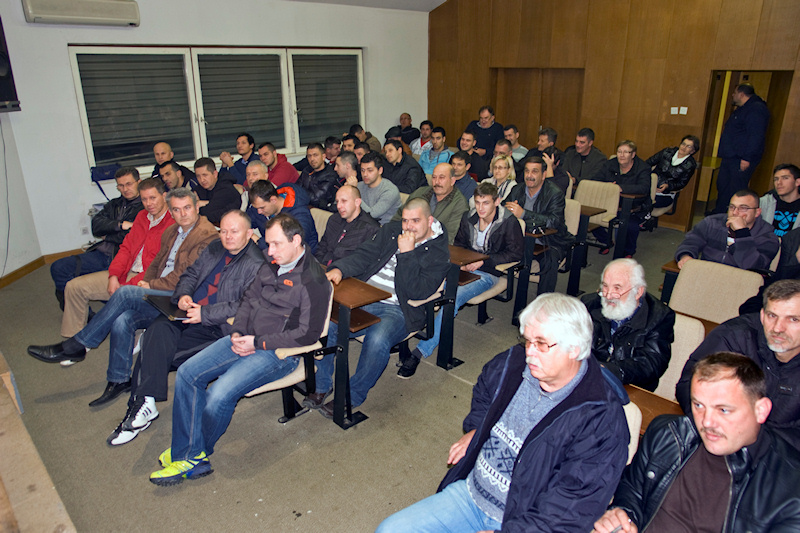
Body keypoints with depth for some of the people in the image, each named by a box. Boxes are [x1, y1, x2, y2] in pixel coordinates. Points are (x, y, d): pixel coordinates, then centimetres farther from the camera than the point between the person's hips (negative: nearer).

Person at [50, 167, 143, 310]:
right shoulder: (114, 204, 23)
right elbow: (96, 226, 10)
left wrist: (107, 236, 2)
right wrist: (120, 225, -8)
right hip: (101, 254, 8)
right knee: (58, 268, -5)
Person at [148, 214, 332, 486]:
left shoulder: (313, 281, -16)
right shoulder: (272, 264, 10)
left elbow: (308, 333, -19)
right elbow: (249, 297, 19)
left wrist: (258, 342, -17)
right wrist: (238, 332, 1)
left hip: (278, 352, -9)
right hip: (248, 339, 9)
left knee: (220, 395, -23)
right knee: (187, 373, -3)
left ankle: (195, 453, 7)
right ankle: (189, 454, 2)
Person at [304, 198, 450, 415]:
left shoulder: (438, 253, -1)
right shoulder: (391, 231, 15)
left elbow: (418, 291, -13)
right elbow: (364, 255, 8)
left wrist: (407, 253, -15)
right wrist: (339, 269, -11)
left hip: (396, 310, -4)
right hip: (361, 298, 5)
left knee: (377, 339, -35)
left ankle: (352, 396, -10)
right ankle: (322, 385, 2)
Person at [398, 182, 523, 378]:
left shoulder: (509, 222, -7)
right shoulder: (468, 217, 7)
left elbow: (516, 253, -7)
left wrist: (483, 261, -14)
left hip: (488, 273, -6)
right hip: (466, 268, 6)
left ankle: (420, 352, -32)